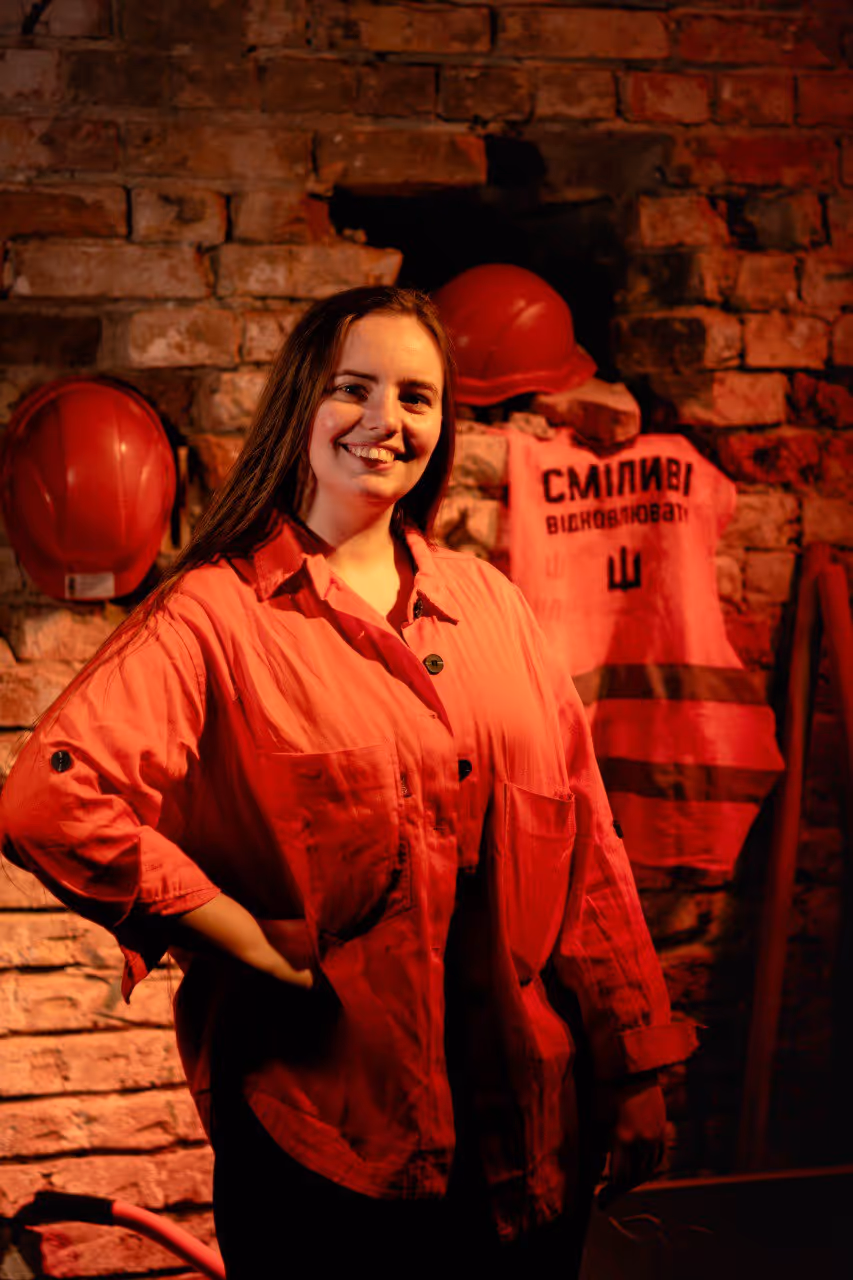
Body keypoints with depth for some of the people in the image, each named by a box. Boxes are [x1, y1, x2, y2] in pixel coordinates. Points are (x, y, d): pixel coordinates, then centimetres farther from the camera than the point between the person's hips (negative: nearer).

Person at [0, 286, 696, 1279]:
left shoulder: (487, 603, 7)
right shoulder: (217, 614, -10)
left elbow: (582, 842, 8)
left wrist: (636, 1068, 7)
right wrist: (252, 941, -18)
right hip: (326, 1141, -5)